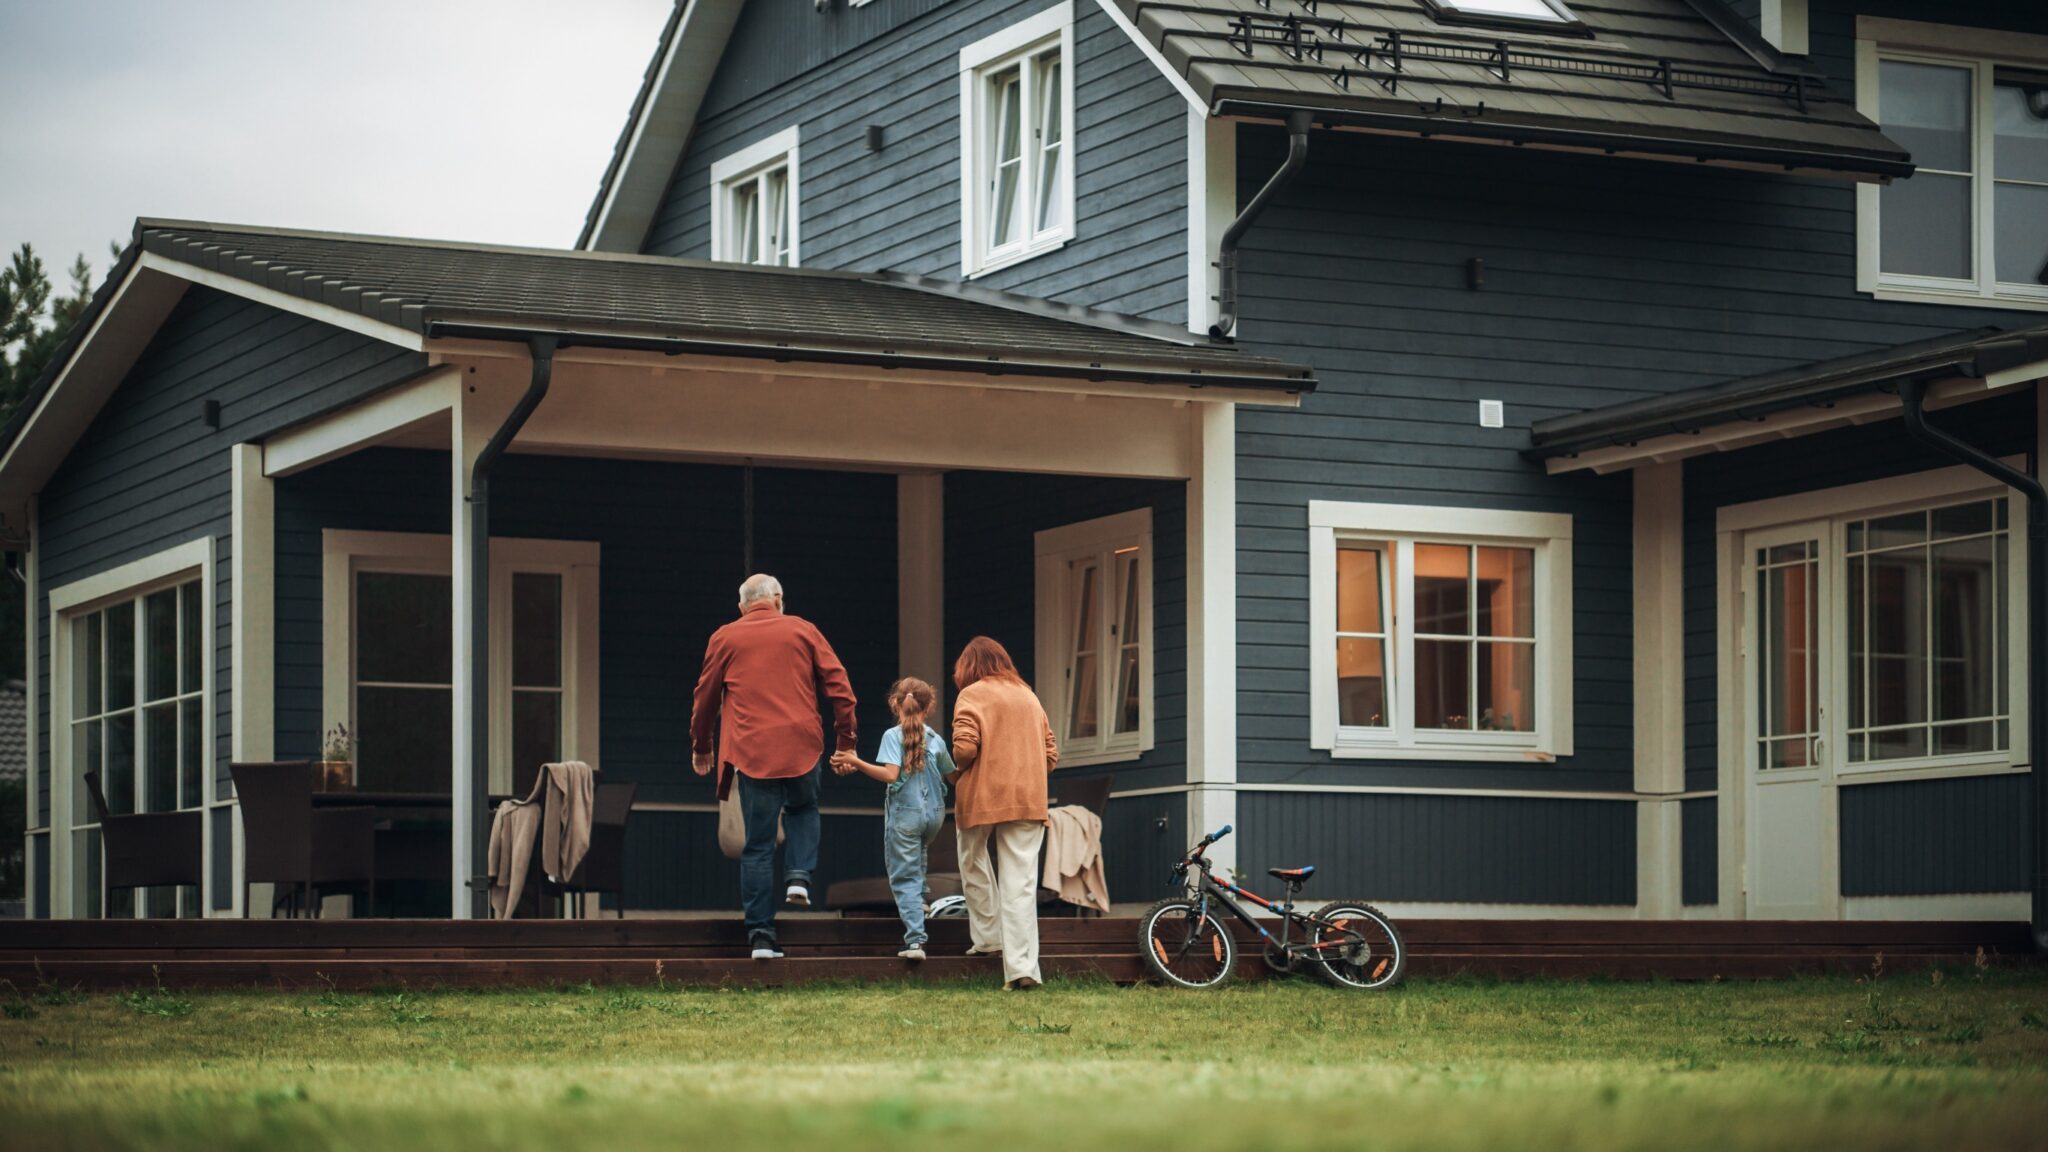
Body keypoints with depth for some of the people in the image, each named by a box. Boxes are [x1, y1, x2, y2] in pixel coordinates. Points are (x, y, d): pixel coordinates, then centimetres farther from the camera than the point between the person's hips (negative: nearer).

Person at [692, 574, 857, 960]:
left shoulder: (724, 638, 9)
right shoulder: (802, 630, 8)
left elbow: (705, 698, 15)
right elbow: (837, 684, 4)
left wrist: (701, 747, 28)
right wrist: (845, 736, 11)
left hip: (751, 752, 0)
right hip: (802, 747, 0)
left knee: (758, 845, 4)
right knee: (803, 809, 28)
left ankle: (761, 935, 0)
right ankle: (799, 875, 3)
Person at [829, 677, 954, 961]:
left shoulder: (893, 736, -9)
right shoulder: (936, 740, 4)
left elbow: (890, 775, -22)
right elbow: (953, 776, 16)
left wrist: (856, 763, -21)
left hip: (904, 813, -4)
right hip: (933, 815, 4)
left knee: (904, 877, -4)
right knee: (918, 867, 30)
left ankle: (915, 939, -15)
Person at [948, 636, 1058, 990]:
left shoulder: (971, 695, -2)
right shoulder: (1029, 697, 15)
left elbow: (964, 747, -14)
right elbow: (1051, 754, 14)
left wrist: (958, 770, 5)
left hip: (982, 797, -4)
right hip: (1029, 801, 4)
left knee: (974, 864, 22)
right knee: (1021, 884, -3)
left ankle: (987, 936, 24)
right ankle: (1022, 968, -12)